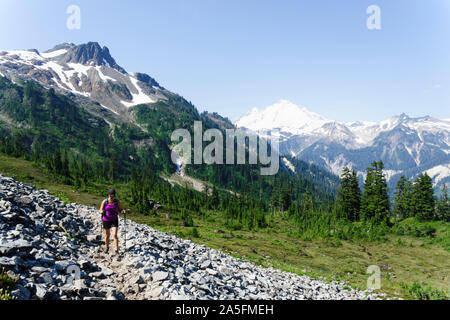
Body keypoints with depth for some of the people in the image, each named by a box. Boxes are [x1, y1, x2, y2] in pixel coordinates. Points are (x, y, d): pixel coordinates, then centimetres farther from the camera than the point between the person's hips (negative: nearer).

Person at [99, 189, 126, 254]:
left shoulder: (117, 201, -7)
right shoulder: (105, 201, -10)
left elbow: (119, 210, 3)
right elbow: (101, 210, -4)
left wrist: (123, 212, -19)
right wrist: (102, 212, -28)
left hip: (114, 220, -1)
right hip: (106, 220, 1)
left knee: (115, 235, -15)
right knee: (107, 235, 14)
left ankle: (116, 250, -13)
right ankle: (107, 248, 38)